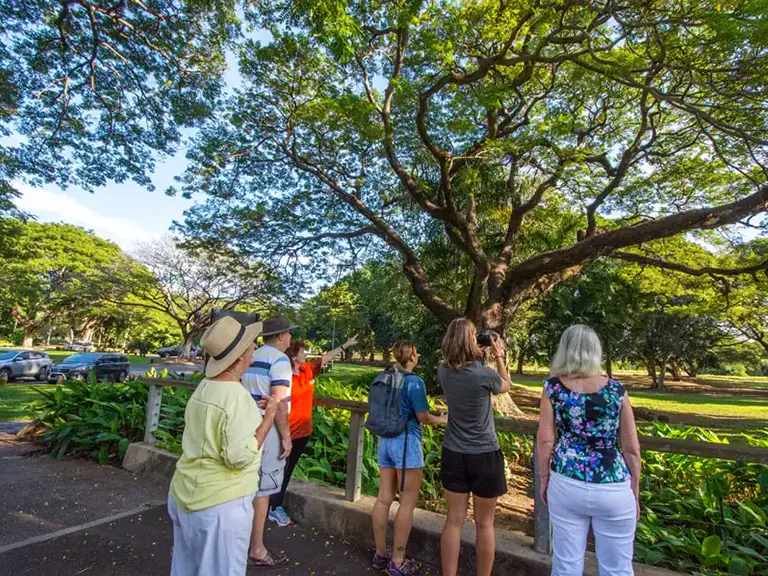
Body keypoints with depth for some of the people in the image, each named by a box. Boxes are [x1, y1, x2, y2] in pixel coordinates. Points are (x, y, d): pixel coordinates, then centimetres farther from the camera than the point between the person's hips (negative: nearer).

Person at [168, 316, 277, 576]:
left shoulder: (203, 387, 3)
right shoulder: (237, 396, -24)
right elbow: (240, 457, -24)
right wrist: (268, 418, -17)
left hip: (185, 495, 9)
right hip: (218, 504, -9)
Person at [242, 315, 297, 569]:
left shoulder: (251, 358, 11)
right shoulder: (279, 359, -15)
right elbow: (278, 401, -21)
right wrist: (286, 436, -14)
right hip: (267, 429, -8)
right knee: (261, 488, 2)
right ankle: (257, 551, 15)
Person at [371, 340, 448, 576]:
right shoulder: (415, 382, -14)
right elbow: (423, 417, -12)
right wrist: (444, 420, 6)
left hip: (385, 440, 7)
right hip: (406, 442, -7)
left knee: (384, 499, 14)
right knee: (408, 502, 5)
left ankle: (380, 554, 27)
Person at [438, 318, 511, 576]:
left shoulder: (444, 372, -7)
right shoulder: (485, 375, -19)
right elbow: (506, 385, 4)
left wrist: (482, 356, 11)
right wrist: (499, 355, 9)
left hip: (453, 454, 4)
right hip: (484, 455, -3)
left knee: (454, 521, 13)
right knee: (484, 524, 14)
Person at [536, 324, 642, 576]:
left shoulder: (553, 387, -8)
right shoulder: (616, 390, -6)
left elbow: (545, 440, -7)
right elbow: (632, 449, -2)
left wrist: (544, 479, 7)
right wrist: (635, 493, 10)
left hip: (566, 485, 0)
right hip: (613, 489, 0)